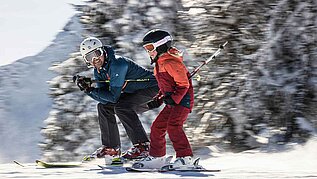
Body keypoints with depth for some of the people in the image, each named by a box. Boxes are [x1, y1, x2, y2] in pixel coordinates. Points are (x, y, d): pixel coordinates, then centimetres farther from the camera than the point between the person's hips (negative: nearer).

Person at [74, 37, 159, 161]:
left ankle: (142, 147, -26)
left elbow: (113, 96, -29)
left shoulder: (117, 64, -27)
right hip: (134, 93, 9)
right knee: (103, 107, 4)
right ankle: (111, 148, 10)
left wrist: (90, 89, -26)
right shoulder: (98, 71, 0)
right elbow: (104, 99, -7)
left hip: (152, 88, -9)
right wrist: (87, 89, -20)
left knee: (121, 107, -28)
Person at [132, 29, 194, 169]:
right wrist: (158, 100, 16)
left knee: (173, 126, -24)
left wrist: (174, 98, -25)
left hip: (183, 100, -10)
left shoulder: (171, 63, -17)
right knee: (157, 127, 9)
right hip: (172, 101, 10)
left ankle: (185, 157, -25)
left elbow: (184, 84, -18)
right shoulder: (160, 64, 17)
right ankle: (156, 157, 20)